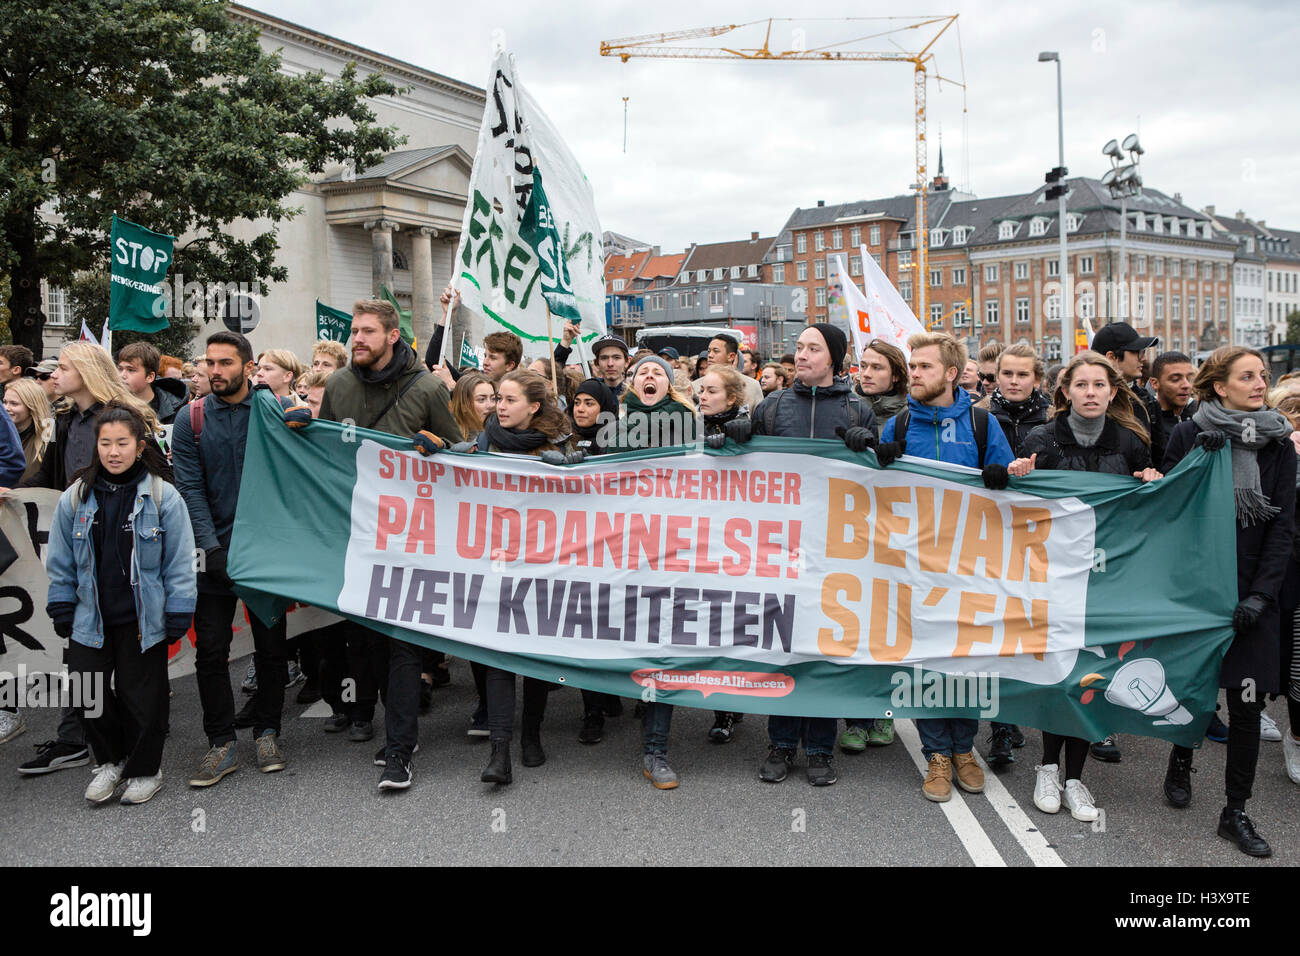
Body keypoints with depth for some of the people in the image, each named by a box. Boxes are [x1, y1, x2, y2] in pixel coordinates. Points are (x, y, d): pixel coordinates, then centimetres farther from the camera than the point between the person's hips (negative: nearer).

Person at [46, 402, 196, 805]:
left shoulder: (163, 496, -8)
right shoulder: (76, 497, 1)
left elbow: (179, 561, -6)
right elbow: (61, 561, 9)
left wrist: (177, 616, -7)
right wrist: (62, 611, 6)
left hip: (143, 619, -3)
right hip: (90, 618, 3)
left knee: (142, 696, 9)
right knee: (89, 695, 8)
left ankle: (145, 769, 28)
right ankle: (110, 761, 32)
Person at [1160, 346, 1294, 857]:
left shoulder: (1277, 442, 5)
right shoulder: (1188, 435, -1)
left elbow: (1283, 525, 2)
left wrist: (1262, 593, -8)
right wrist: (1199, 459, -18)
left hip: (1250, 590, 2)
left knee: (1248, 701, 0)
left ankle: (1235, 812, 11)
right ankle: (1180, 762, 38)